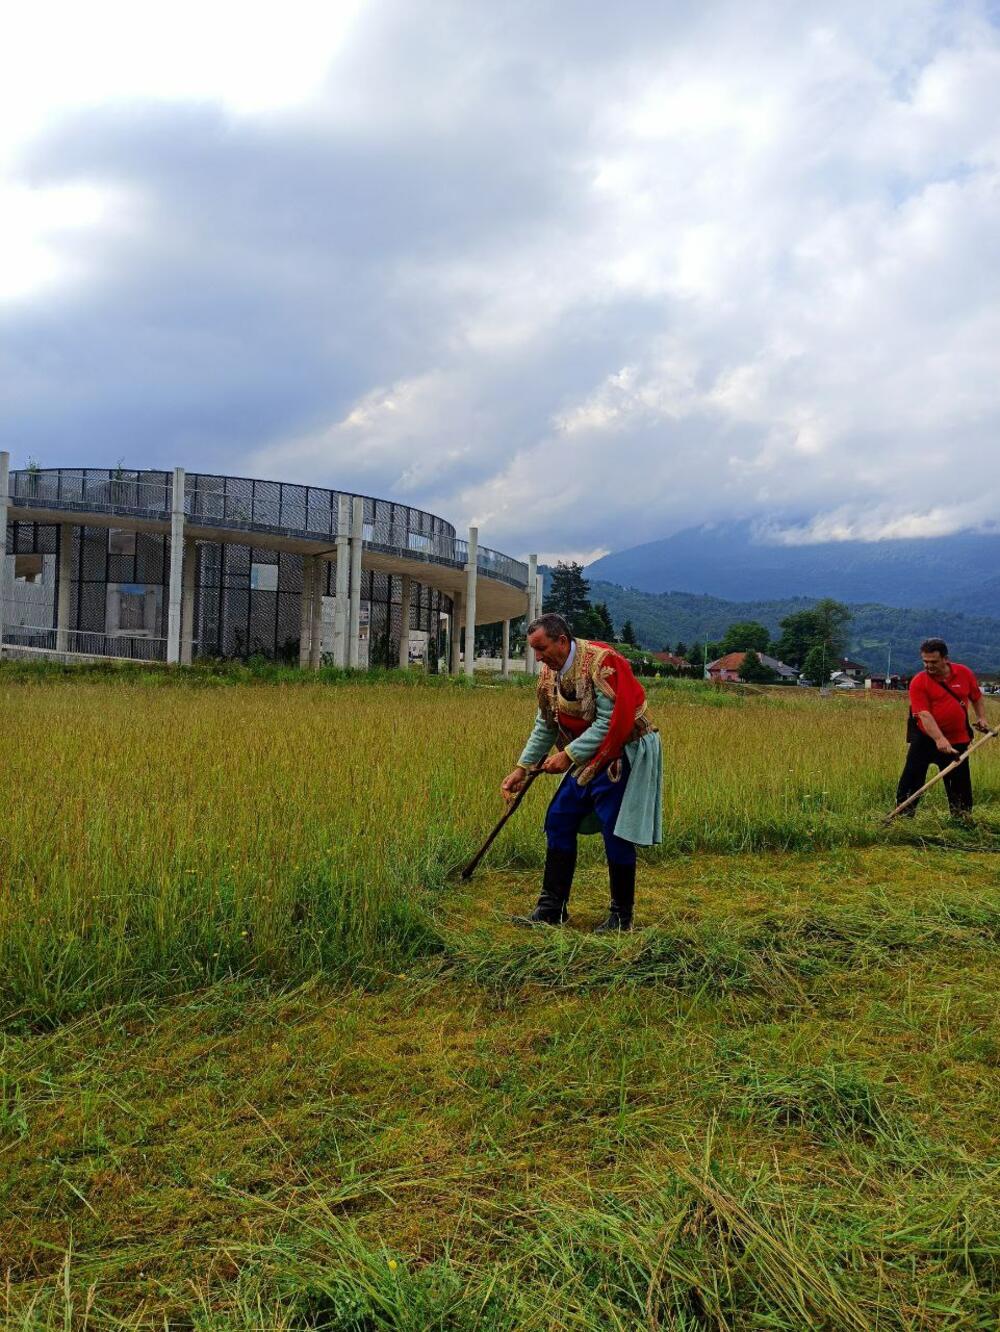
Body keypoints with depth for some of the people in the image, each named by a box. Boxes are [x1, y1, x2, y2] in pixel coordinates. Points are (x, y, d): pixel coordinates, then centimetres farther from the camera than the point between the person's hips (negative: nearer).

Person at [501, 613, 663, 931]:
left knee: (616, 834, -6)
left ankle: (621, 915, 11)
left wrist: (568, 755, -26)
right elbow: (545, 727, 11)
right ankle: (552, 908, 14)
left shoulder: (602, 662, -24)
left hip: (625, 754, -8)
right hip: (588, 758, 8)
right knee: (559, 821, 6)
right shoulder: (548, 673, 2)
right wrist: (522, 767, 4)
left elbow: (612, 722, -27)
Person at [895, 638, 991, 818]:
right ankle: (903, 814, 7)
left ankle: (962, 817, 20)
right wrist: (939, 739, -32)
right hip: (925, 737, -2)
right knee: (912, 776, -3)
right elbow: (924, 715, -21)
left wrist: (982, 717, 3)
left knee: (960, 780, 7)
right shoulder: (918, 682, -12)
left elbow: (977, 697, 17)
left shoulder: (964, 673, 0)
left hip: (958, 739, 2)